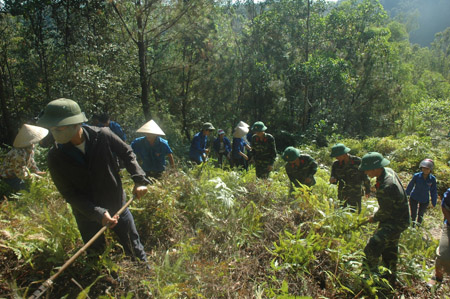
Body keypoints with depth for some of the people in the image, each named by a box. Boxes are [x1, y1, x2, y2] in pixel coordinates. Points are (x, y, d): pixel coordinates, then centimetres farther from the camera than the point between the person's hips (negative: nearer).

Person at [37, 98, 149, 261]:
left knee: (135, 249, 18)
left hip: (117, 207, 0)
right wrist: (98, 214, -25)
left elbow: (127, 153, -2)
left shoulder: (103, 136, -20)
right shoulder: (56, 156, -18)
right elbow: (69, 194, -15)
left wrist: (139, 180, -13)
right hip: (88, 217, 1)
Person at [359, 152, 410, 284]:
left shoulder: (387, 187, -35)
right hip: (394, 218, 10)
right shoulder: (388, 171, -4)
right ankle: (390, 278, 43)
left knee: (372, 248, -17)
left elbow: (386, 212, -22)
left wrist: (374, 218, -2)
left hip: (396, 222, -10)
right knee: (389, 249, 24)